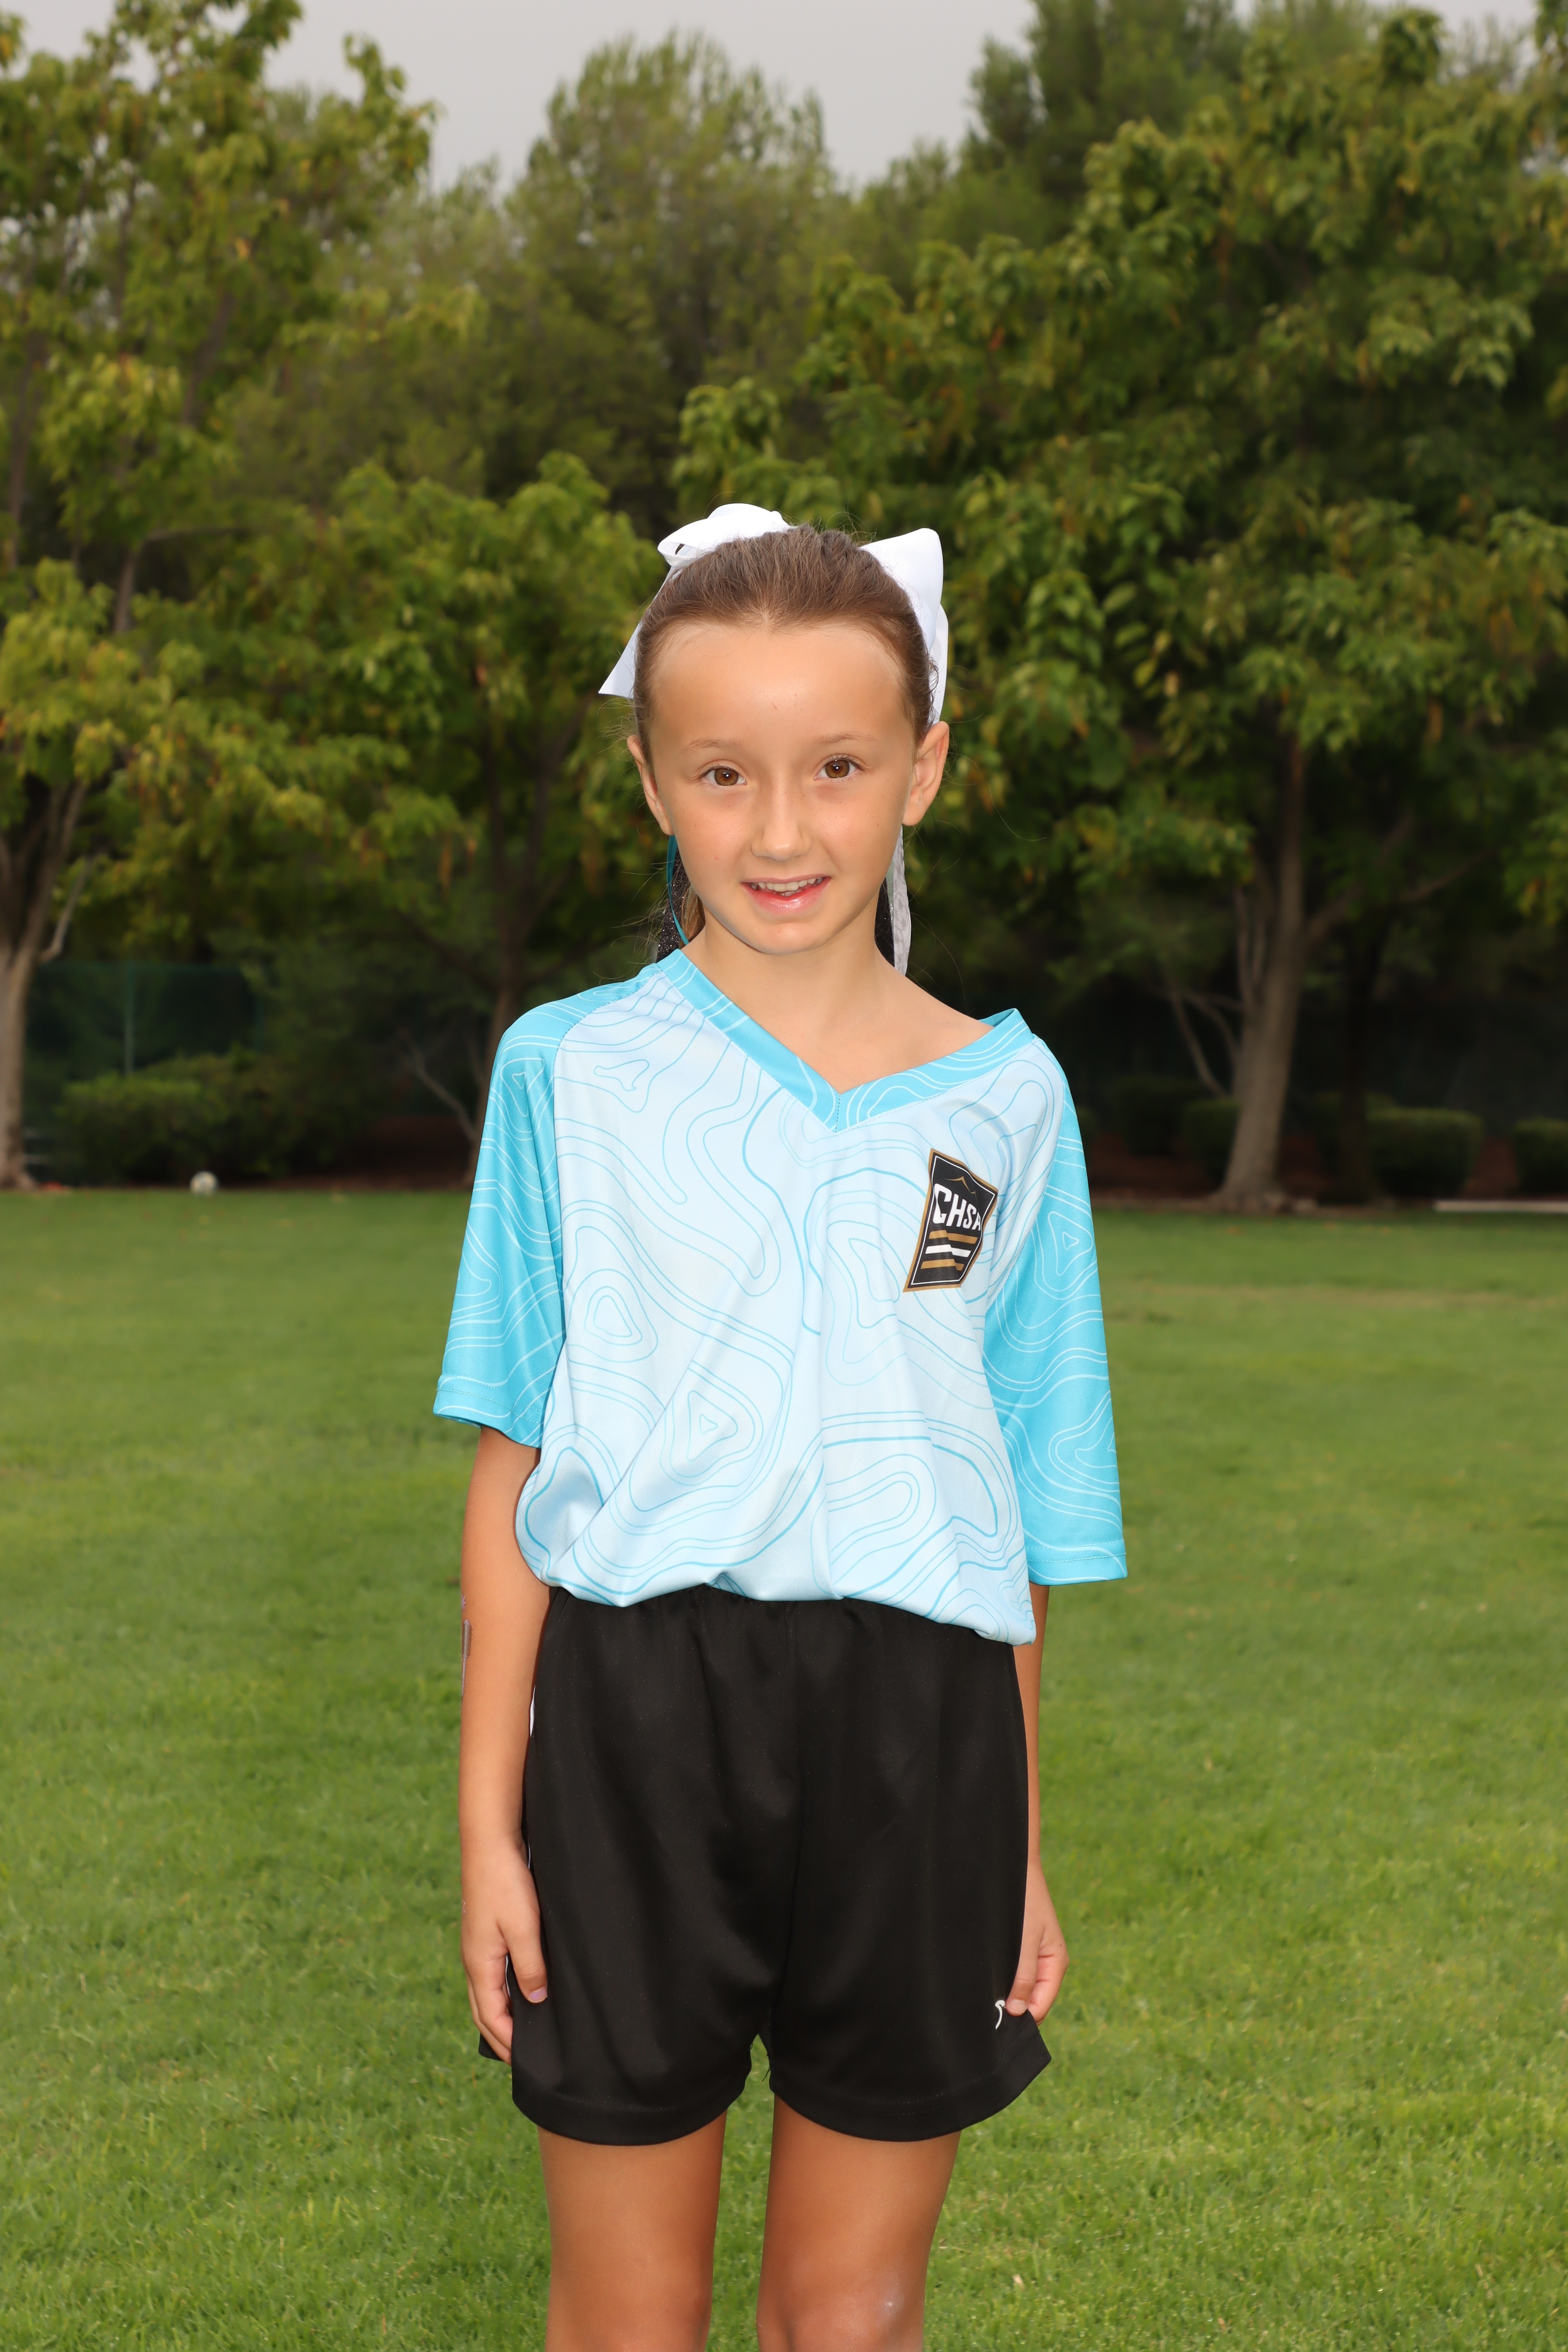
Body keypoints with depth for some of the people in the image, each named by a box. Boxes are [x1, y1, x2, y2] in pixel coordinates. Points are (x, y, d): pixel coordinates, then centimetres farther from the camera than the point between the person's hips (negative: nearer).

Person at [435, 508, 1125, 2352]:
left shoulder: (1005, 1098, 5)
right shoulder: (574, 1073, 2)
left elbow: (1016, 1506, 10)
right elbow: (514, 1469, 2)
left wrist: (1020, 1843, 11)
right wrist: (488, 1820, -2)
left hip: (914, 1728, 1)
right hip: (639, 1713, -1)